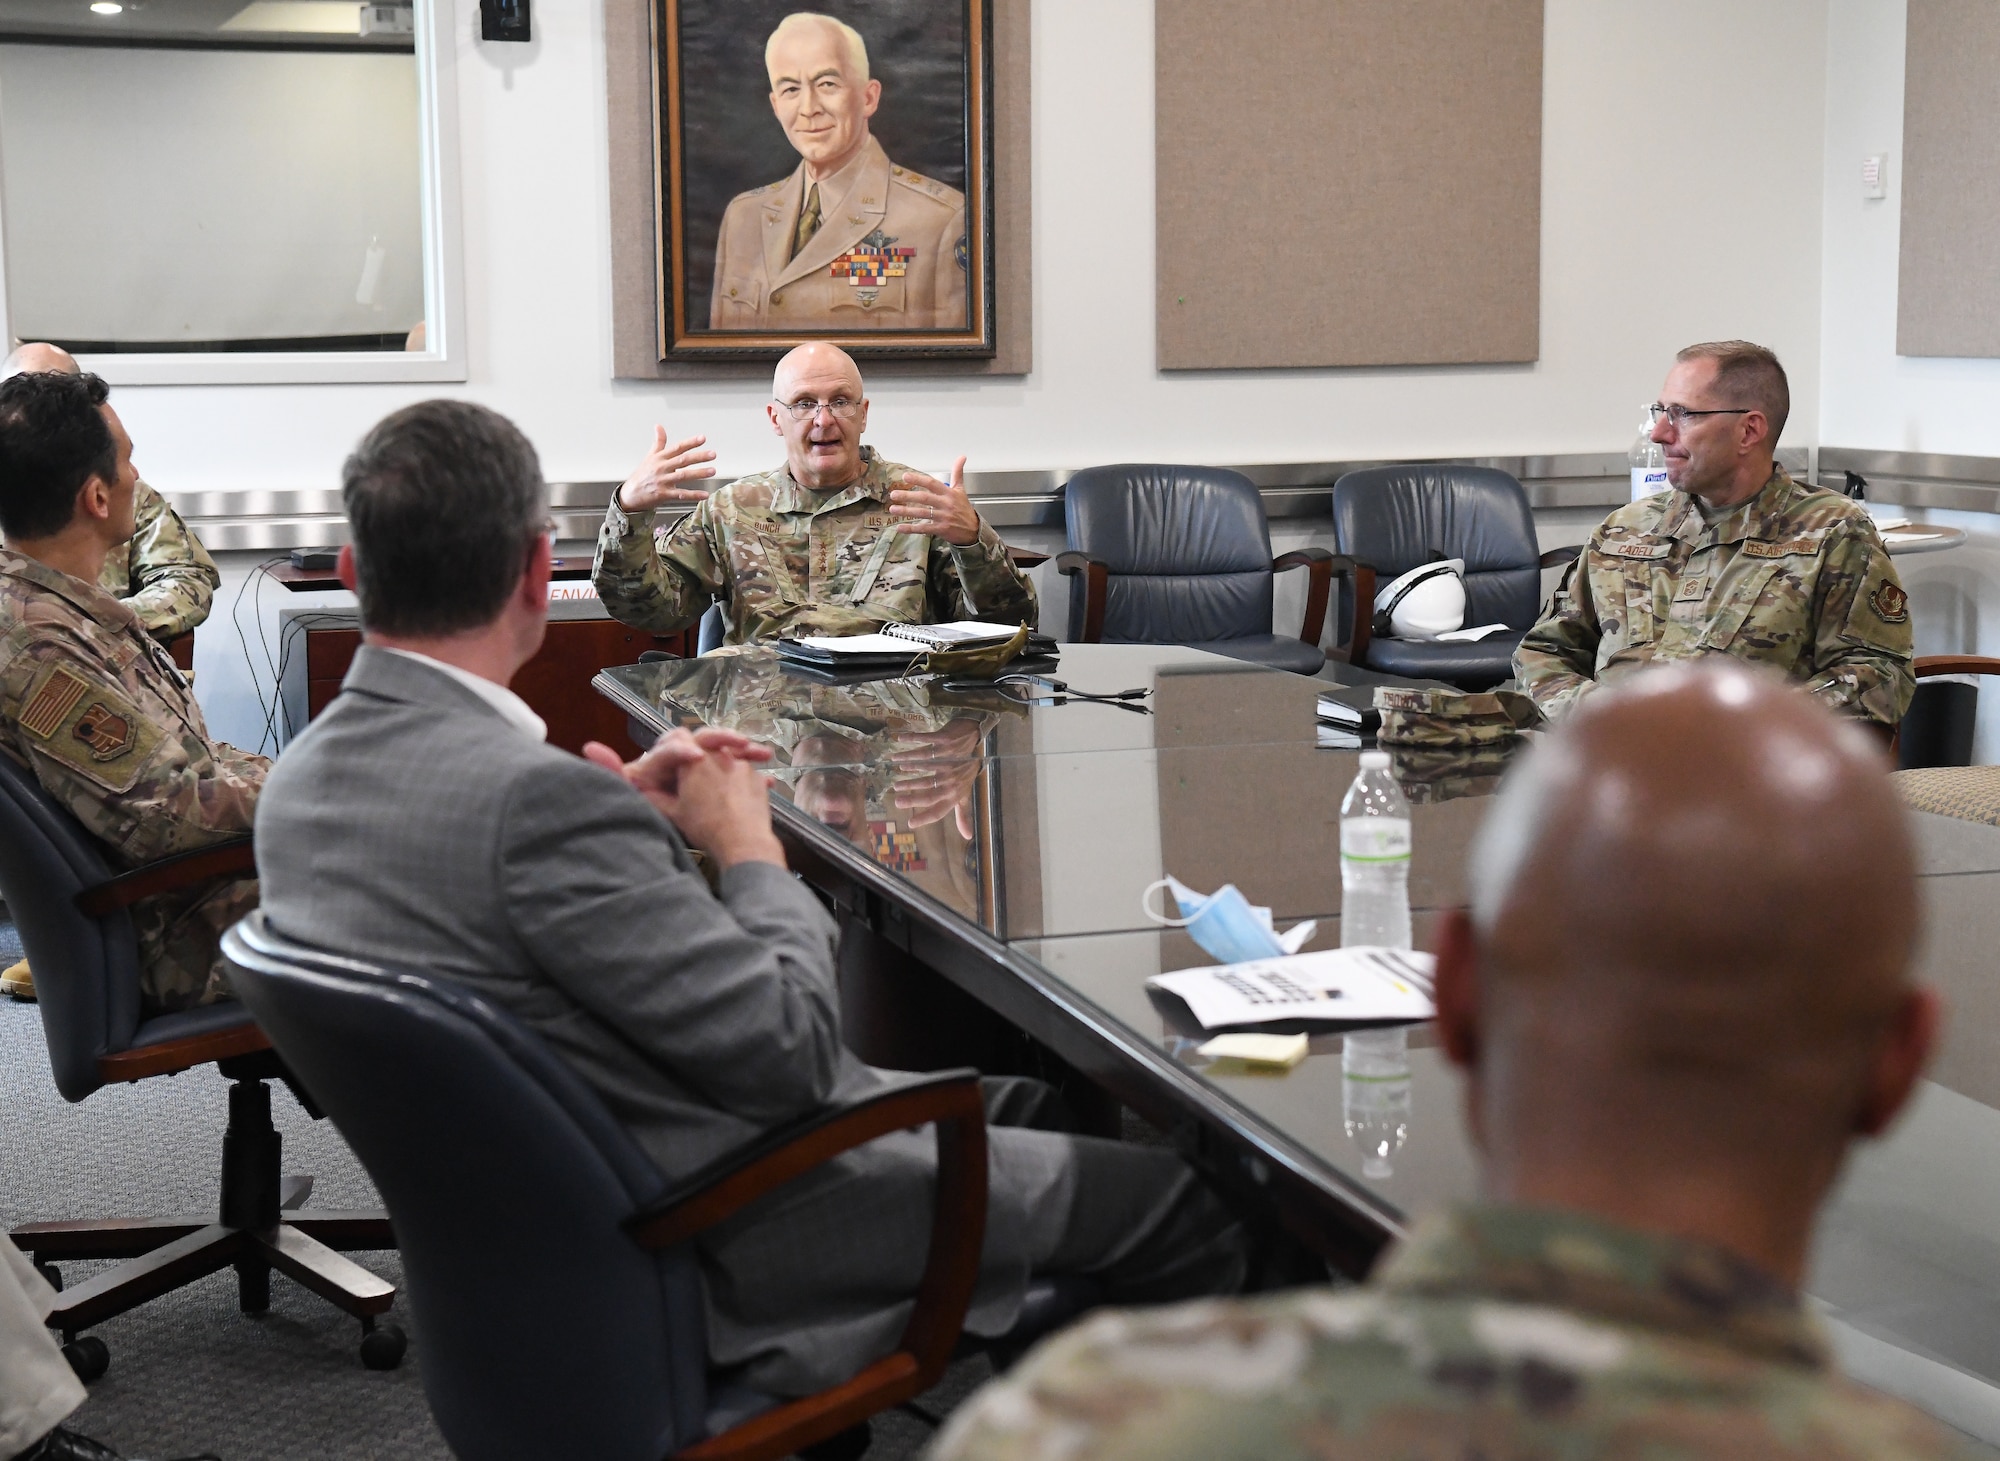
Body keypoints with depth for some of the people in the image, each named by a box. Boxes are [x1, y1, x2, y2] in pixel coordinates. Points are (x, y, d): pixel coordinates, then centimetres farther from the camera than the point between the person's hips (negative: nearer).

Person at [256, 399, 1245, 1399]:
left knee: (1025, 1107, 24)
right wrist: (748, 848, -7)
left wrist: (633, 819, 5)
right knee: (1184, 1203, 3)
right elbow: (792, 1050, -24)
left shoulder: (299, 780, -1)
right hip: (720, 1260, -10)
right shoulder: (533, 795, -31)